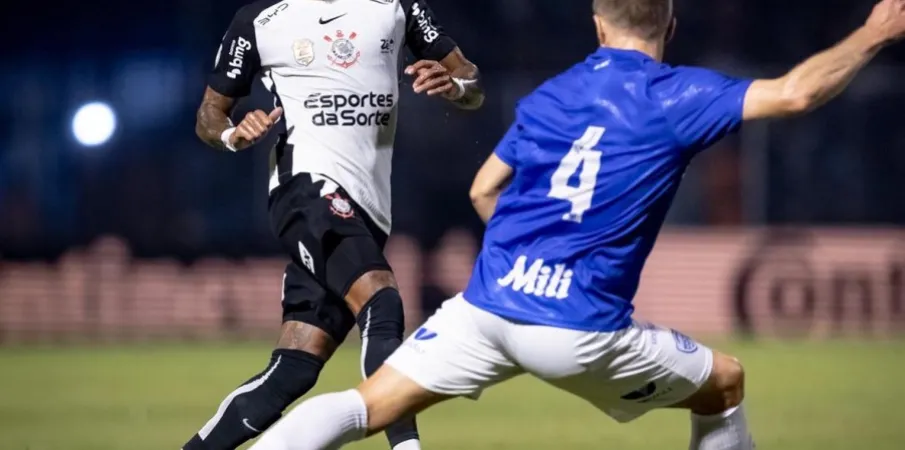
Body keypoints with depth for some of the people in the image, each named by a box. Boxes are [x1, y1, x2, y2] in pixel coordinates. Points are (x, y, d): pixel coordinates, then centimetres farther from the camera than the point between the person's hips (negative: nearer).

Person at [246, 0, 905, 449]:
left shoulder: (548, 97, 15)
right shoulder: (673, 97, -2)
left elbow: (484, 191, 22)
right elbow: (794, 94, -12)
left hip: (487, 306, 3)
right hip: (581, 333, -3)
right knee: (725, 384, 19)